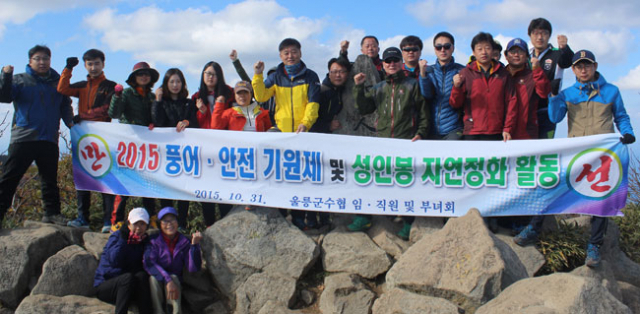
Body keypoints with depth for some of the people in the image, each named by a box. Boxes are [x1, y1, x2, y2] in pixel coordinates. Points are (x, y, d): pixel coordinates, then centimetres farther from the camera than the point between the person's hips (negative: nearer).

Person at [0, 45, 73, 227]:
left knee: (50, 178, 9)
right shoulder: (20, 80, 7)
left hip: (49, 139, 3)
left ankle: (52, 212, 17)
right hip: (23, 138, -3)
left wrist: (70, 122, 3)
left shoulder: (58, 82, 16)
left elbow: (65, 105, 20)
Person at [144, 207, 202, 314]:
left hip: (176, 282, 1)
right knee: (153, 278, -31)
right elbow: (149, 264, -21)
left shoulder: (184, 242, 0)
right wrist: (167, 280, -34)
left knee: (173, 277, -30)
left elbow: (193, 268, -11)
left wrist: (195, 245, -24)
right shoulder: (154, 241, -3)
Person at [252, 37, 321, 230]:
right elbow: (261, 96, -1)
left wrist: (305, 122, -19)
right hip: (281, 132, 2)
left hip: (303, 133, -2)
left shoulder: (310, 77, 5)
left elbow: (313, 102, -4)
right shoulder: (276, 77, 11)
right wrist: (258, 75, -14)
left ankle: (298, 216, 9)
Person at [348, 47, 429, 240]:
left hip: (407, 141, -3)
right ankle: (364, 218, 12)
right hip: (382, 142, 3)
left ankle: (409, 224, 7)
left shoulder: (412, 85, 7)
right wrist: (359, 88, -2)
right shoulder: (377, 89, 17)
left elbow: (423, 112, 5)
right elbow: (364, 109, 8)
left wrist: (420, 133, -7)